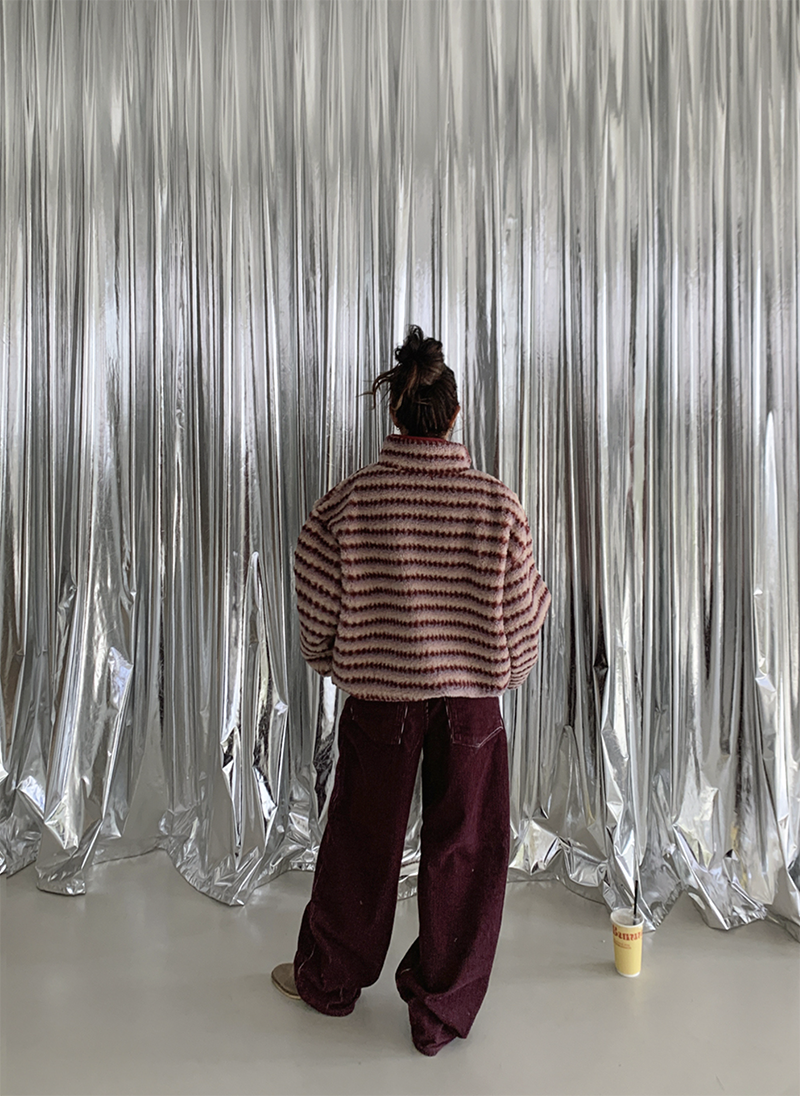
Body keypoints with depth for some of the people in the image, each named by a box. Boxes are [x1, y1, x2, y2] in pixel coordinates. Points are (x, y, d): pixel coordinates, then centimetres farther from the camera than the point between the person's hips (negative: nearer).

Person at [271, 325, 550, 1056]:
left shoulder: (350, 502, -11)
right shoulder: (497, 503, -11)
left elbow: (318, 611, -4)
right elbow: (521, 613, -3)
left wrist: (334, 661, 16)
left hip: (379, 698, 1)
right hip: (470, 701, 0)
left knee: (362, 842, 19)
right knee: (464, 852, 16)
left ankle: (329, 979, 43)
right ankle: (441, 1012, 32)